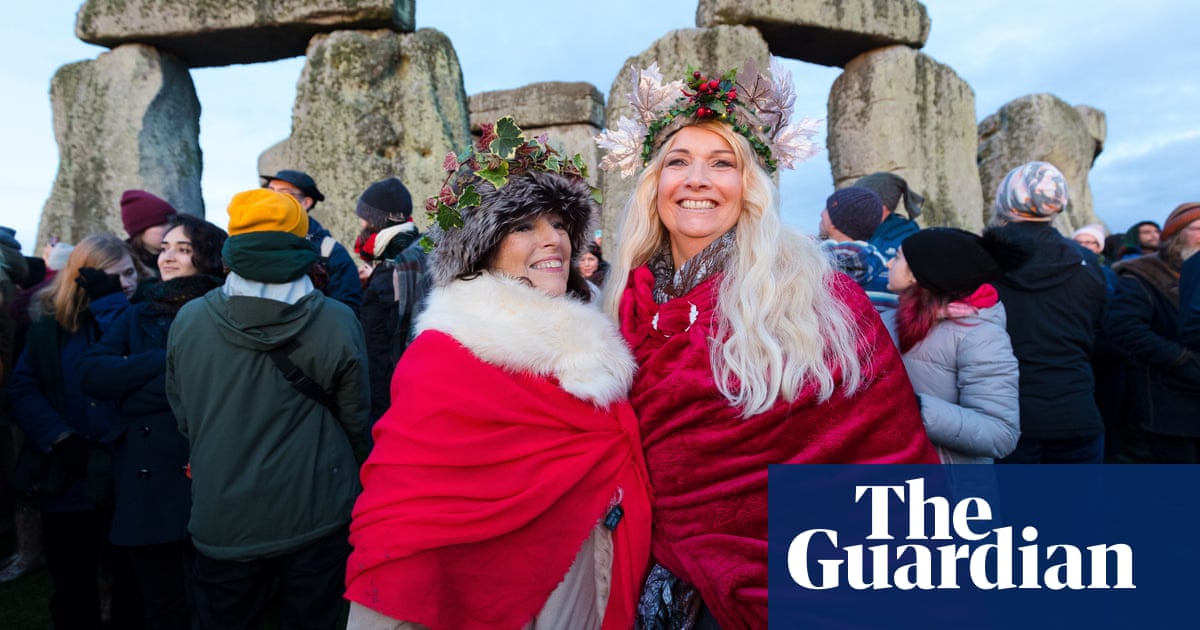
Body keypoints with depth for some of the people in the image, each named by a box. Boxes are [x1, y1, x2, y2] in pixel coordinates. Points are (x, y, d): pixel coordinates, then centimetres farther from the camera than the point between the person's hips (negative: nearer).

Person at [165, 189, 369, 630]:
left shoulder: (188, 320, -9)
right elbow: (355, 420, -5)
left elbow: (183, 418, 5)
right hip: (316, 516, -1)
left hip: (222, 521, 2)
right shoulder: (338, 323, -16)